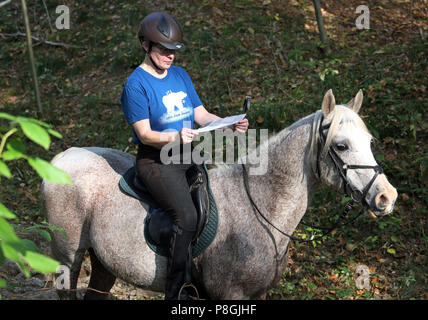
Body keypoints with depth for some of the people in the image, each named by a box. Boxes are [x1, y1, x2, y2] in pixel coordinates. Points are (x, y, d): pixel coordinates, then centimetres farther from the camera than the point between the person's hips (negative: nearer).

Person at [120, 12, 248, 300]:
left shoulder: (181, 76, 13)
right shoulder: (137, 85, -8)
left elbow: (202, 115, 13)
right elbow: (145, 134, -14)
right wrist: (175, 137, -32)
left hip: (190, 156, 8)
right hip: (156, 161, -8)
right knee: (187, 216, -28)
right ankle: (176, 291, -21)